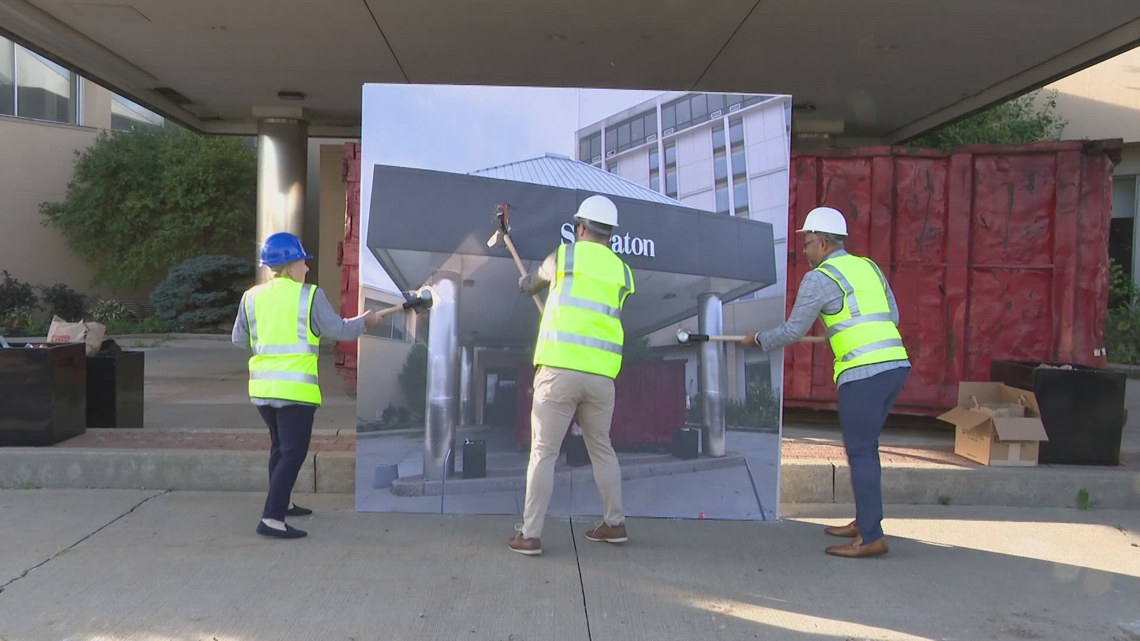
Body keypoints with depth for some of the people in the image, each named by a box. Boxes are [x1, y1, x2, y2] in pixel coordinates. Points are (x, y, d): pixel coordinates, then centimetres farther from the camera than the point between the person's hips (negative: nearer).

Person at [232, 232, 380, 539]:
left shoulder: (252, 297, 6)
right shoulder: (310, 296, -8)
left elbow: (239, 339, 14)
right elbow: (337, 330, -4)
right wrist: (363, 321, 13)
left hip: (262, 386, 6)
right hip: (295, 387, -6)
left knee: (280, 445, 24)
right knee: (293, 452, -2)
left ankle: (281, 503, 36)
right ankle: (271, 518, -9)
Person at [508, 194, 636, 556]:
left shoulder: (563, 257, 4)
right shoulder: (622, 272, 11)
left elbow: (529, 286, 20)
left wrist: (527, 282, 46)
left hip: (559, 370, -3)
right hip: (601, 375, 4)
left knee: (543, 453, 1)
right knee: (602, 449, 19)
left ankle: (529, 535, 3)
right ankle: (614, 523, 28)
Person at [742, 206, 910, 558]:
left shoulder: (819, 279, -4)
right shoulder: (870, 267, 18)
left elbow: (793, 330, 1)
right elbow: (892, 317, 21)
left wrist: (759, 339, 17)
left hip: (862, 372, -8)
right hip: (896, 364, 8)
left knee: (861, 451, -3)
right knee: (864, 446, 18)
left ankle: (871, 537, -2)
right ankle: (864, 520, 27)